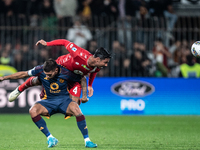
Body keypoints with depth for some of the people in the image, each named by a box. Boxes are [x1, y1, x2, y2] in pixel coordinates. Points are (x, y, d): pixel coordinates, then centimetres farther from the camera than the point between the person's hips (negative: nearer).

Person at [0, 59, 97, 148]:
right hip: (48, 101, 3)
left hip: (64, 100, -3)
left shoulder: (67, 73, -17)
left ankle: (87, 141, -23)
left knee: (76, 109, -35)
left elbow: (82, 79, 1)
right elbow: (24, 74, 2)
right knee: (33, 111, -27)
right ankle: (50, 138, -16)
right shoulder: (40, 70, -12)